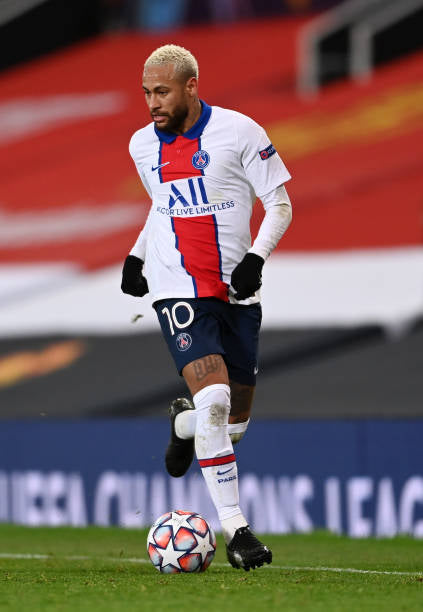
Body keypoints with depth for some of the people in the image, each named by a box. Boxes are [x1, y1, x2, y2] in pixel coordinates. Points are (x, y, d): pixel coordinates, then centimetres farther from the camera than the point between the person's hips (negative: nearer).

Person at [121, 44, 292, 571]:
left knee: (234, 420, 7)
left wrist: (256, 257, -16)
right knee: (213, 396, -22)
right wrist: (135, 255, 13)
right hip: (177, 290, 0)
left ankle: (184, 423, 44)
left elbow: (279, 204, -2)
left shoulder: (238, 132, -6)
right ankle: (234, 528, -19)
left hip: (237, 289, 0)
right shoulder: (143, 145, 7)